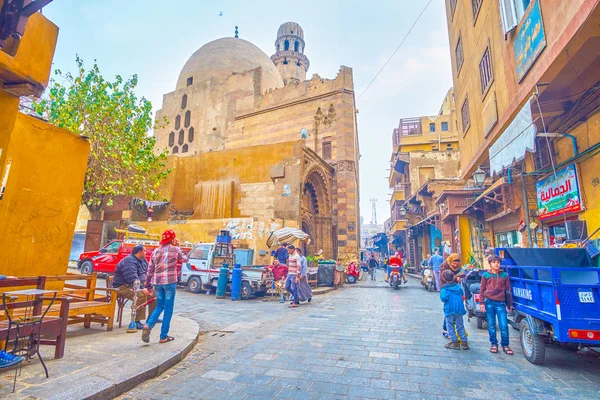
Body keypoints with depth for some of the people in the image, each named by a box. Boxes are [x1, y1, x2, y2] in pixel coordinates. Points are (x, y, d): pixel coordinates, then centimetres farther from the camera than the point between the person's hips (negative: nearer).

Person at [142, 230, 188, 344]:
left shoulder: (155, 251, 10)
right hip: (170, 281, -5)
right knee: (168, 309, 5)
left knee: (159, 306, 19)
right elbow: (185, 259, 12)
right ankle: (163, 336, 9)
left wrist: (148, 283, 20)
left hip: (157, 281, 5)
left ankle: (148, 326, -3)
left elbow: (150, 268, 12)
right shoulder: (175, 249, -4)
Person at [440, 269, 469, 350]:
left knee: (450, 326, 5)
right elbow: (462, 295, 16)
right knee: (460, 326, 16)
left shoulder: (445, 288, -13)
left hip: (449, 310, -5)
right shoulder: (458, 286, 4)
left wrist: (441, 294, -3)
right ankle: (464, 342, 19)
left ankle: (455, 343, 6)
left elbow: (443, 298, -23)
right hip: (459, 309, 5)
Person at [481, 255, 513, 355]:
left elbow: (508, 290, 11)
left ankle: (505, 345, 14)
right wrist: (482, 302, 2)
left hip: (501, 303, 0)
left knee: (504, 325, -2)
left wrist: (509, 305, 8)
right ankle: (494, 344, 19)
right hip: (489, 302, 0)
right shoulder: (486, 275, 5)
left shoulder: (505, 275, 7)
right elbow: (482, 289, 7)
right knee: (491, 324, 6)